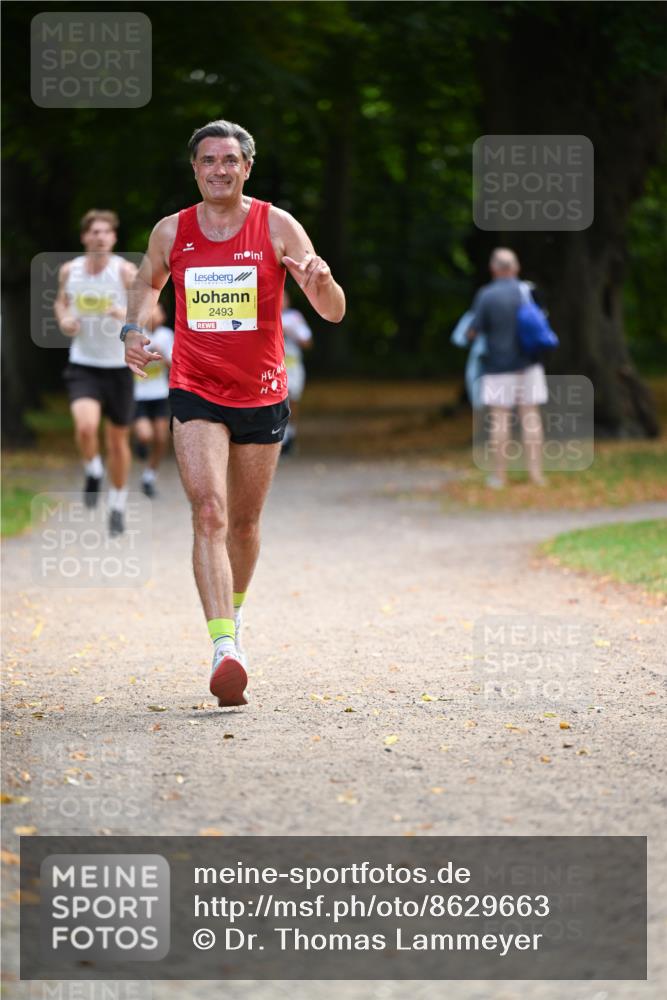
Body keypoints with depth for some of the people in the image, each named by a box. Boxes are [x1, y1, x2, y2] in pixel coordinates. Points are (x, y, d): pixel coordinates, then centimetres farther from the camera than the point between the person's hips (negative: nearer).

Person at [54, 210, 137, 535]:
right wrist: (63, 320, -4)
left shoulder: (125, 271, -12)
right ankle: (93, 473, 7)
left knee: (118, 440, 10)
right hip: (82, 365, 1)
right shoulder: (69, 271, -1)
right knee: (86, 426, -25)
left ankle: (118, 505, 30)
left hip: (118, 367, -1)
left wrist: (129, 314, -40)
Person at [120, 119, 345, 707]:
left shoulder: (278, 227, -5)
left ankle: (235, 609, 43)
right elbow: (147, 284, 23)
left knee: (245, 522, 14)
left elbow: (334, 312, -7)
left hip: (262, 395, 1)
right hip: (195, 393, -1)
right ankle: (225, 646, -27)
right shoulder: (171, 232, 0)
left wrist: (320, 280, -30)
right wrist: (134, 330, 3)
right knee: (209, 513, -19)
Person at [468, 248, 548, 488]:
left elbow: (473, 331, -10)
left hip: (499, 366, -3)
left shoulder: (486, 295, -11)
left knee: (500, 418, 1)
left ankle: (499, 475, 2)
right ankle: (535, 471, 2)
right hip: (527, 364, 3)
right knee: (530, 417, 4)